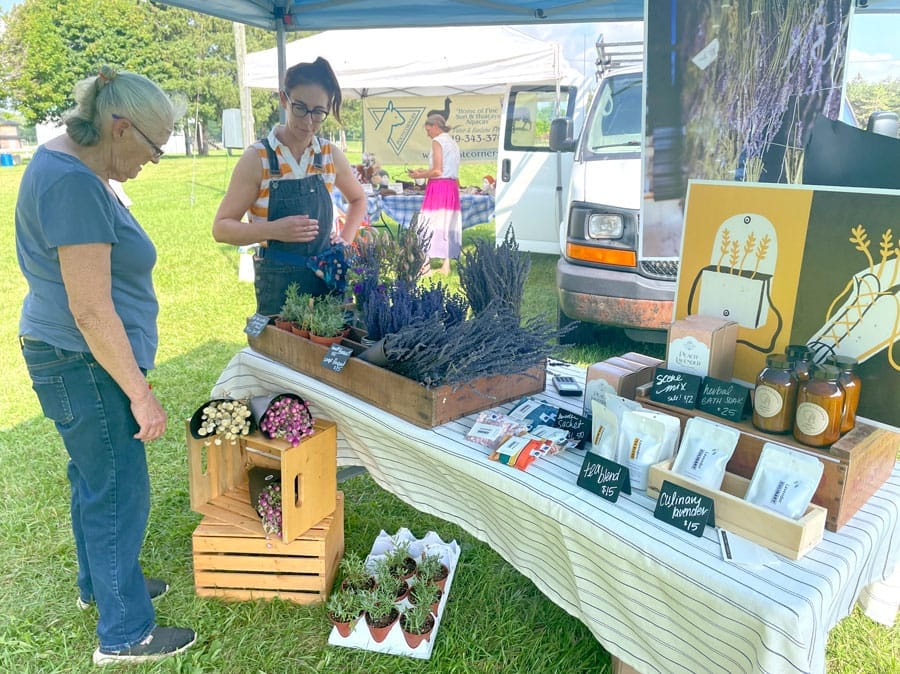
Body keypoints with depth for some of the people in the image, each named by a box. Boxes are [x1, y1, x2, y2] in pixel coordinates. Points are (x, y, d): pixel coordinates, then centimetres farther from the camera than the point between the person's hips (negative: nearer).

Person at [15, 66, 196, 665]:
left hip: (78, 360, 10)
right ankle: (125, 634, 19)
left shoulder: (69, 164, 8)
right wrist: (141, 393, -22)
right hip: (87, 367, -10)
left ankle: (99, 582, 43)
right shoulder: (74, 185, -25)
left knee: (94, 478, 23)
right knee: (120, 493, 2)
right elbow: (91, 310, -27)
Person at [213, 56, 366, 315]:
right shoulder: (257, 158, -9)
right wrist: (274, 230, -24)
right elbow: (221, 228, -8)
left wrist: (346, 239, 3)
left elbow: (358, 199, 20)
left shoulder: (331, 155, 2)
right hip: (278, 284, -3)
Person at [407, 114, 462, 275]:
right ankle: (446, 265, 12)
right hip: (452, 186, 8)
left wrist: (419, 175, -3)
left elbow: (437, 171, -17)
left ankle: (426, 266, -6)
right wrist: (424, 171, 18)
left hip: (438, 186, -8)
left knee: (430, 225, -5)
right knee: (447, 224, 10)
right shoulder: (453, 143, 16)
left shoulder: (437, 141, -9)